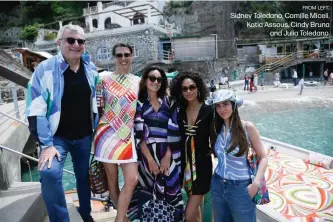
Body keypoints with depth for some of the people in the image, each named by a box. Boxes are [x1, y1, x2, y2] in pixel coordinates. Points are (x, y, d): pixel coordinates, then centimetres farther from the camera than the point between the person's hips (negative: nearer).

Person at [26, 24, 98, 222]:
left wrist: (96, 130, 11)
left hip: (84, 136, 4)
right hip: (58, 137, -3)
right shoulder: (46, 69, -13)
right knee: (50, 173, -24)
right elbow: (36, 110, -14)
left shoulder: (91, 69, 1)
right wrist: (46, 144, -17)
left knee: (84, 176, 14)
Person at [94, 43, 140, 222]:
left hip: (127, 136, 3)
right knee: (112, 179, 8)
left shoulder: (138, 81, 9)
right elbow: (98, 107, 3)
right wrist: (103, 125, 0)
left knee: (132, 180, -5)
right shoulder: (104, 79, 0)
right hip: (107, 135, -2)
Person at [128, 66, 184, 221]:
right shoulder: (138, 103, 2)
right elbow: (138, 135, -6)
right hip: (146, 156, -2)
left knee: (169, 194, 3)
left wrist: (167, 156, -5)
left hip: (168, 157, 2)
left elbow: (173, 132, 4)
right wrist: (150, 159, -11)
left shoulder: (168, 103, 10)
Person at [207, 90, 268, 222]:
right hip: (217, 186, 4)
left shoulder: (247, 127, -11)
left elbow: (263, 157, -7)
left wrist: (256, 183, -16)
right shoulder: (216, 128, 0)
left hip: (240, 187, -4)